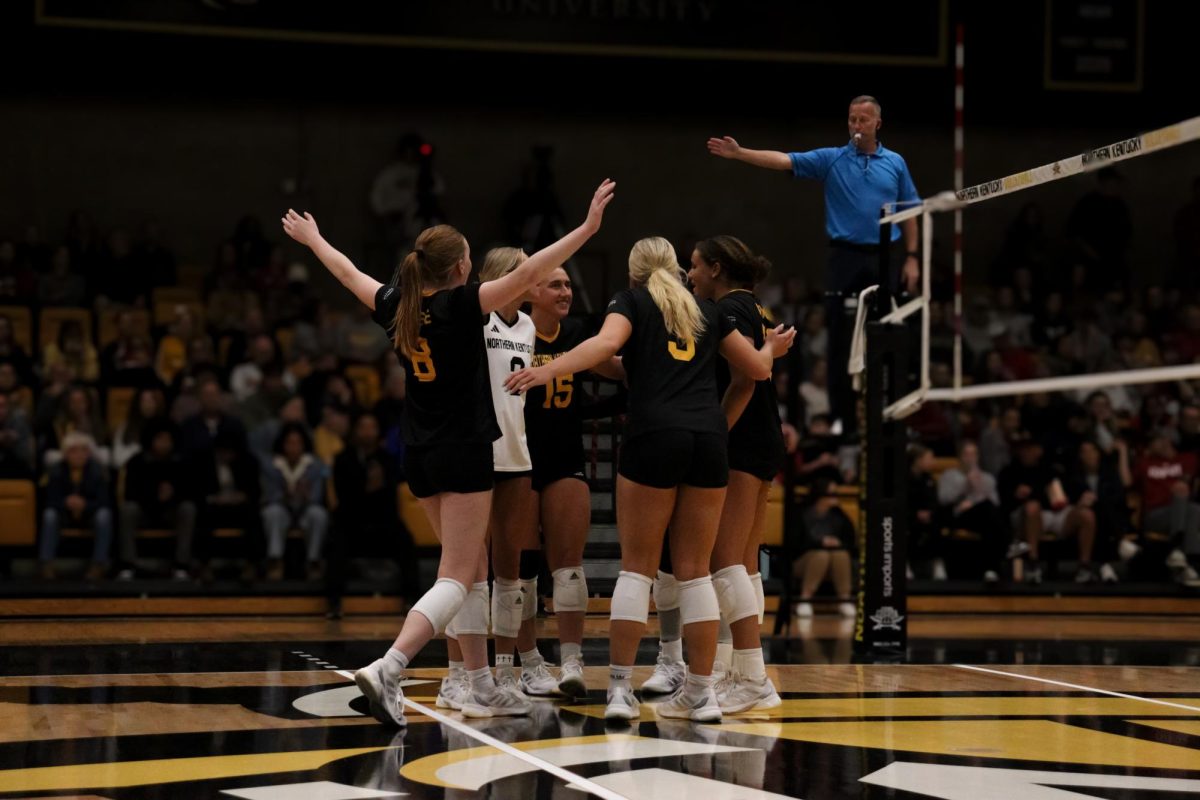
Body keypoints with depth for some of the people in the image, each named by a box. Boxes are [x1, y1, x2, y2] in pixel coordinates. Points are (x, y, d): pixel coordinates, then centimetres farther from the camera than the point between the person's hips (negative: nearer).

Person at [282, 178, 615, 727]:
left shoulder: (396, 307, 4)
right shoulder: (460, 306, -14)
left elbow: (349, 274, 21)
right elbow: (528, 274, -21)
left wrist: (313, 239, 39)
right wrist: (588, 228, -20)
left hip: (420, 455, 7)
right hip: (464, 453, -7)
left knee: (471, 570, 16)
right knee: (455, 578, -7)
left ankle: (481, 685, 18)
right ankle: (386, 670, -24)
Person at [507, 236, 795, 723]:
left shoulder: (631, 301, 11)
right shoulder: (707, 311, 22)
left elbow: (606, 343, -11)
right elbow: (757, 368, 28)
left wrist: (548, 371, -23)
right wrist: (772, 348, 51)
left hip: (654, 437, -3)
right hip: (709, 438, 3)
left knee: (637, 566, 2)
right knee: (694, 570, 9)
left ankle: (620, 688, -4)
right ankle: (700, 692, 7)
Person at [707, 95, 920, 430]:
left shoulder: (895, 163, 8)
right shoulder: (831, 159, 3)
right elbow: (784, 160, -7)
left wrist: (912, 257, 4)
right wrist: (739, 153, -19)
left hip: (884, 258, 1)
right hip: (845, 257, -1)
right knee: (840, 341, -2)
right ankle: (842, 416, 3)